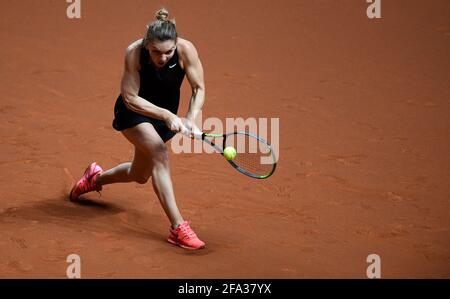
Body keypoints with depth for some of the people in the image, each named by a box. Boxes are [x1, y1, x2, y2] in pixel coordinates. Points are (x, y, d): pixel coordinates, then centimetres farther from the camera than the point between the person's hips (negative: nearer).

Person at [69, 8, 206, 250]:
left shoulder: (186, 50, -25)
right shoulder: (134, 53, -30)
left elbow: (199, 89, -15)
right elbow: (130, 98, -25)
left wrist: (190, 118, -32)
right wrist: (167, 115, -34)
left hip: (166, 116, 4)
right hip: (133, 112, -4)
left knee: (139, 175, 19)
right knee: (160, 154, -31)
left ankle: (95, 178, 51)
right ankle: (177, 228, -30)